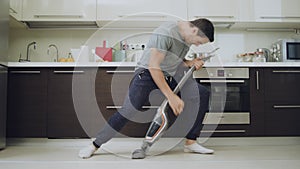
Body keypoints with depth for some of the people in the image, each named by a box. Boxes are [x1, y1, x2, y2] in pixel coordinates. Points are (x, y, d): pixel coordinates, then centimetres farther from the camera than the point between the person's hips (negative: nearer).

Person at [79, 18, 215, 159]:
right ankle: (95, 145, -7)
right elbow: (153, 66, -26)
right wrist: (171, 96, -26)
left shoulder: (188, 36, 7)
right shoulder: (166, 33, -22)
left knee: (202, 94, -2)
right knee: (130, 109, -25)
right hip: (147, 73, -8)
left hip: (169, 77, 8)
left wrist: (189, 63, -2)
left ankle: (190, 143, 4)